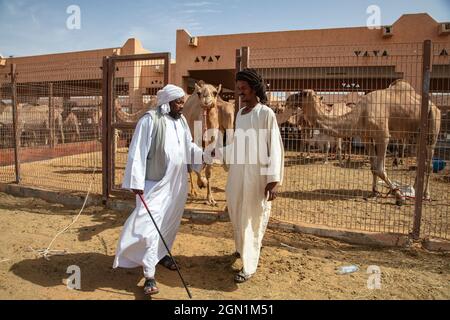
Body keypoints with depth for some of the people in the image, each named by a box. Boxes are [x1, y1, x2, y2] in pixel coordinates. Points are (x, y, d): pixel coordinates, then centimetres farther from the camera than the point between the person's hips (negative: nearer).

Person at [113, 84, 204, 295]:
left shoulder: (181, 121, 7)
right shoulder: (149, 120, -15)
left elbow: (189, 147, 14)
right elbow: (138, 152, -16)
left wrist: (204, 154, -5)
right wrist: (137, 181, -20)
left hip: (177, 182, 7)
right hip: (155, 183, -7)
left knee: (170, 221, 19)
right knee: (151, 225, -8)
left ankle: (161, 254, 41)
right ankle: (149, 275, 0)